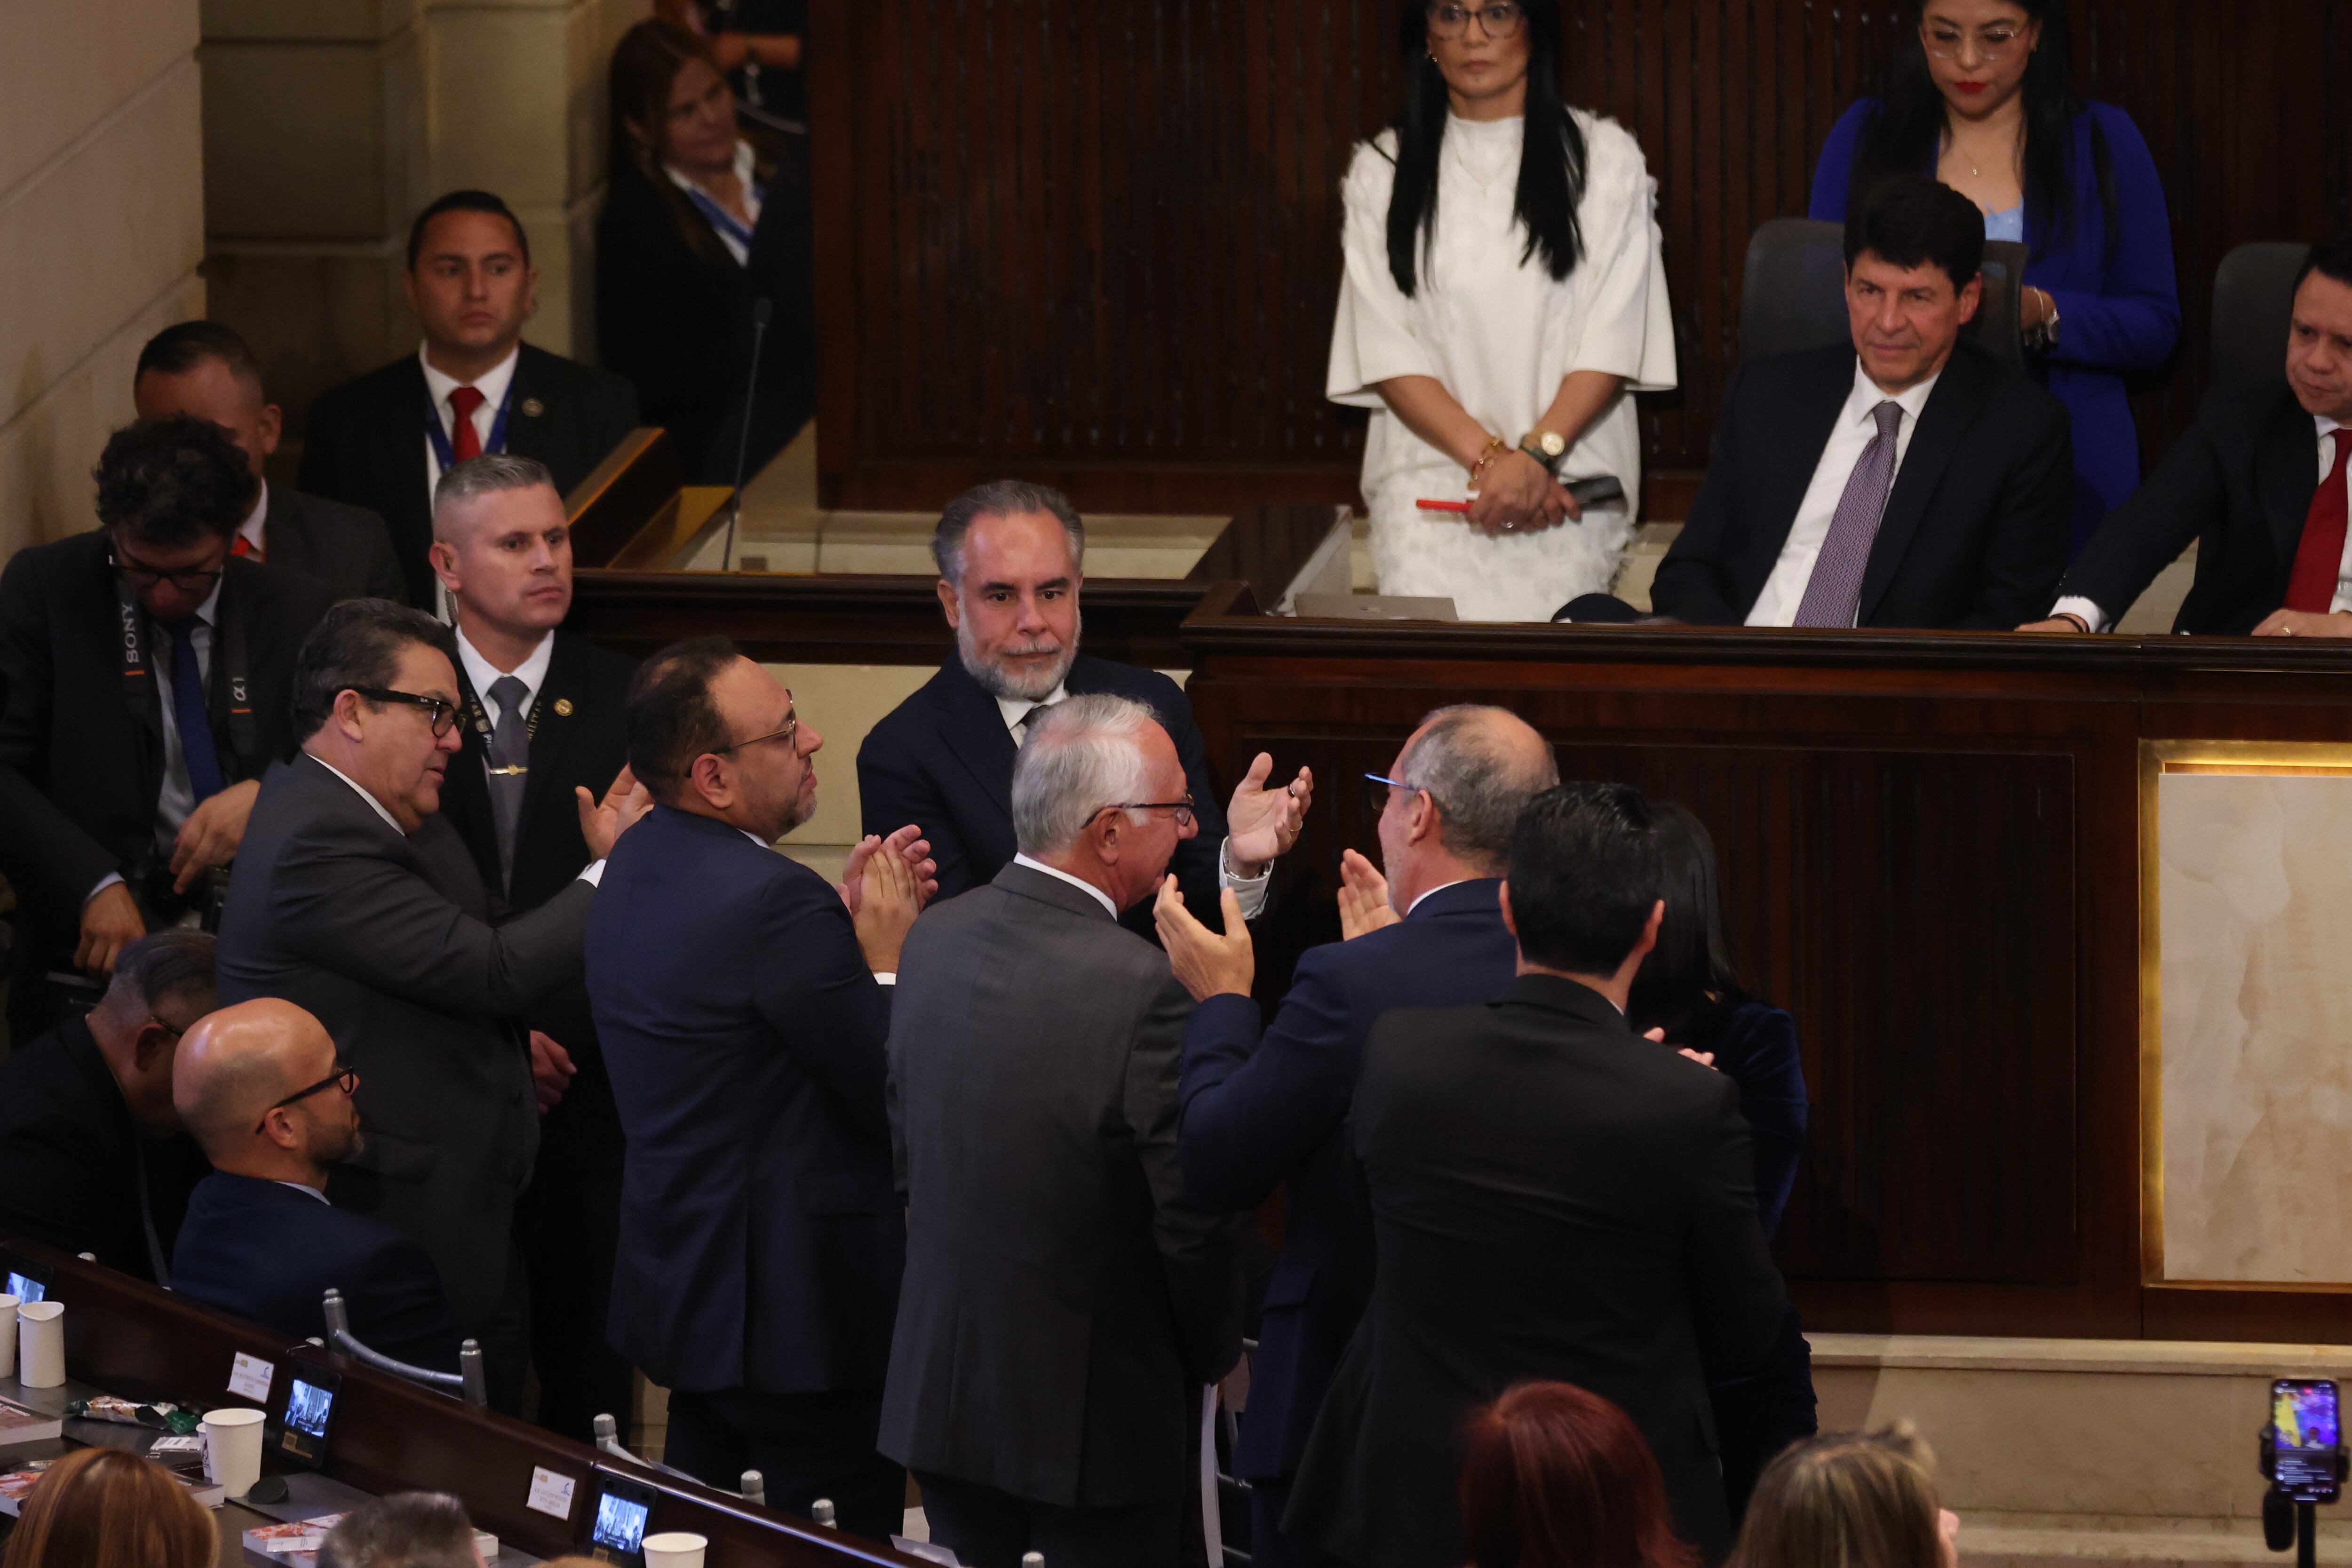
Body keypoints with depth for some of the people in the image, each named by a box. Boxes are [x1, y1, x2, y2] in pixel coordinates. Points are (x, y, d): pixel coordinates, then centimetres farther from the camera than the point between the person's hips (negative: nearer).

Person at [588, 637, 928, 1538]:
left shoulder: (638, 867, 7)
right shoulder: (774, 903, -23)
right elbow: (899, 1106, -20)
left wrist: (846, 921, 5)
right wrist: (886, 955, -7)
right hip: (803, 1310, -10)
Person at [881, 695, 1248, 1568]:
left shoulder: (934, 940, -1)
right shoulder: (1143, 993, -22)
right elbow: (1194, 1222, -17)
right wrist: (1211, 1357, 2)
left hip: (939, 1395, 6)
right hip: (1092, 1418, -6)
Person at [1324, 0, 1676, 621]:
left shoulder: (1605, 159, 9)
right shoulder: (1382, 173, 13)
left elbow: (1612, 347, 2)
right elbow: (1388, 356, 5)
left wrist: (1536, 455, -14)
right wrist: (1488, 457, -10)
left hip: (1568, 473, -1)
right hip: (1429, 465, 1)